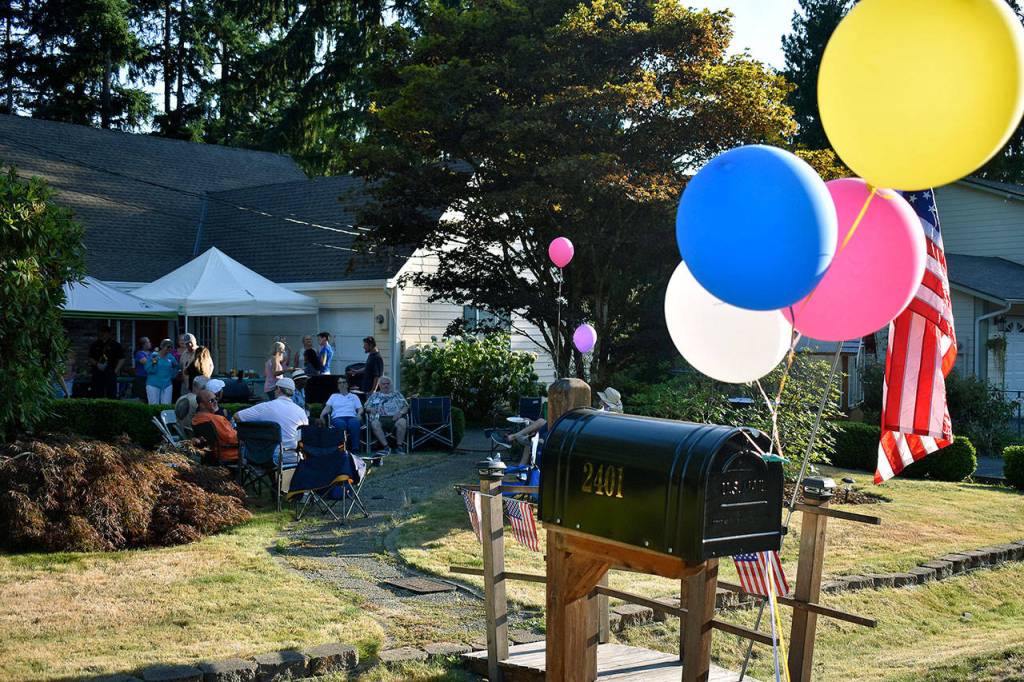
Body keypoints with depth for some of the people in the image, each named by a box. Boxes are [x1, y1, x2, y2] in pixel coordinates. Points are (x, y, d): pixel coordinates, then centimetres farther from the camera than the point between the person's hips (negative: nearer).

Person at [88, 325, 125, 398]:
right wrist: (97, 364, -6)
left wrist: (116, 371, -8)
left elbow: (121, 360, 3)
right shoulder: (95, 345, 12)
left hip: (110, 373, -2)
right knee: (97, 395, 1)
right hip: (97, 373, 2)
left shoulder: (116, 345, 5)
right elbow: (90, 359, 14)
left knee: (111, 395, -6)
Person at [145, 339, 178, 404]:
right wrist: (153, 363, -22)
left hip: (167, 385, 4)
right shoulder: (154, 356, -2)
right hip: (153, 385, -4)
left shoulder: (171, 358, 8)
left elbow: (173, 375, 12)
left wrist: (175, 367, -5)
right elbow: (148, 370, -8)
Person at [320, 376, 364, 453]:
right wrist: (322, 414, -5)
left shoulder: (354, 396, 28)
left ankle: (355, 449, -42)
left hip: (351, 417, 0)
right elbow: (327, 407, 15)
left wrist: (359, 414, -6)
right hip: (337, 418, 0)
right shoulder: (334, 396, 28)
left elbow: (360, 409, 18)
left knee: (354, 423, -40)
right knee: (341, 424, -41)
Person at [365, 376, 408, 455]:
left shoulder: (397, 394, 25)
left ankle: (400, 446, -26)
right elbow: (367, 407, 17)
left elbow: (406, 406, 15)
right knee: (374, 423, -34)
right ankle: (386, 447, -31)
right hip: (380, 418, 0)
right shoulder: (374, 396, 26)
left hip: (395, 418, 0)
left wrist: (401, 412, -6)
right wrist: (370, 409, -7)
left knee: (402, 421, -34)